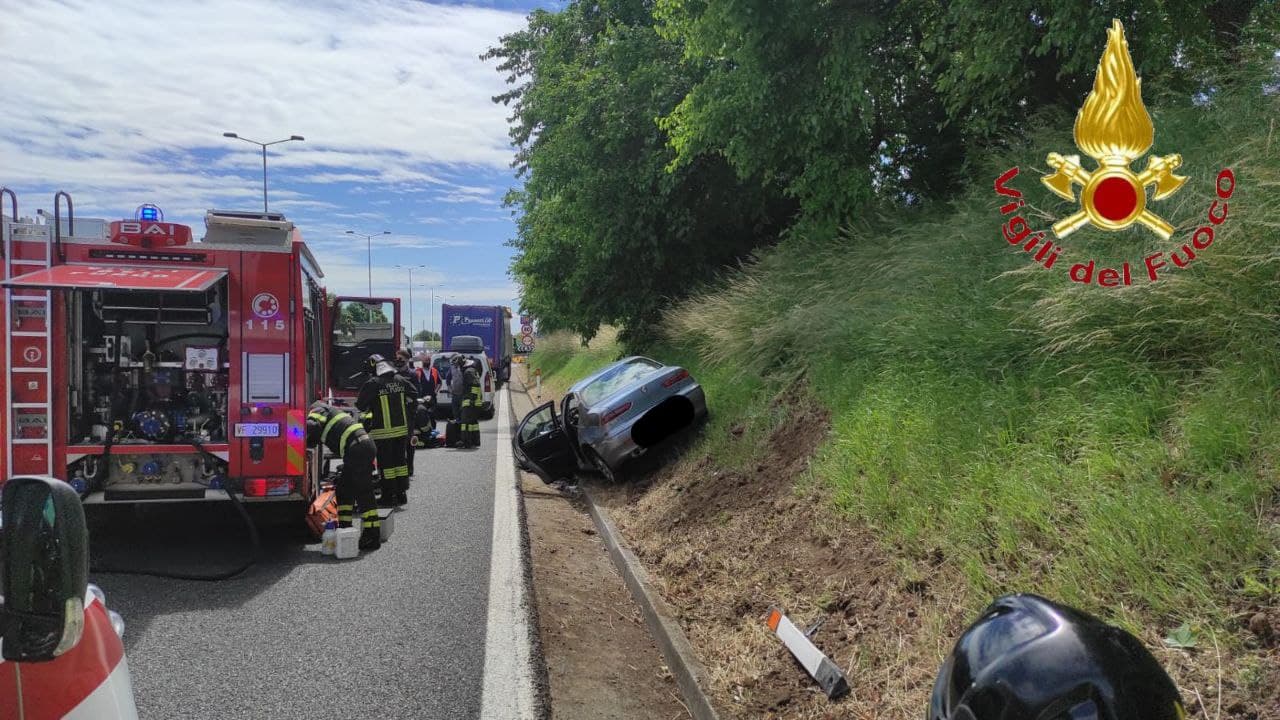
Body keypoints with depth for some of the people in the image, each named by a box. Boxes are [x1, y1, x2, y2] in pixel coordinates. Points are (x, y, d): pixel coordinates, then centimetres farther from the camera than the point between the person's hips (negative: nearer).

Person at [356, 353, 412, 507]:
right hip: (401, 429, 5)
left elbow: (360, 405, -5)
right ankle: (402, 494, 19)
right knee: (400, 460, 13)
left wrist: (368, 410, 17)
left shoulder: (372, 384, -13)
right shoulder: (400, 381, 3)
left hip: (383, 432, -5)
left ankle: (389, 497, 5)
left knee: (386, 464, 2)